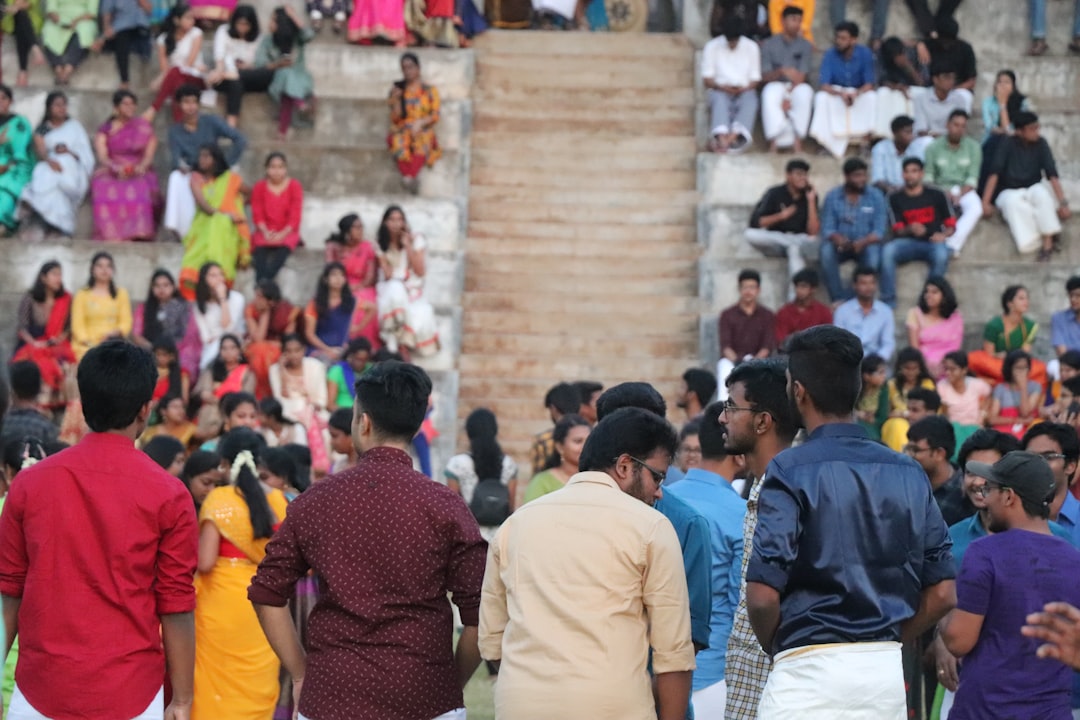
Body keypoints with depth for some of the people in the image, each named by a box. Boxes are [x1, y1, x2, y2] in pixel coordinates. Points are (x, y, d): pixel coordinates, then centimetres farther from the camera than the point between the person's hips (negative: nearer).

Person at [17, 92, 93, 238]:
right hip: (49, 165, 0)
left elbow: (86, 154, 11)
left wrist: (69, 152, -11)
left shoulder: (74, 126, 20)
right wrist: (49, 160, -29)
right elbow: (40, 150, -4)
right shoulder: (42, 130, 17)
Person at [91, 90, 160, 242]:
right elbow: (102, 156, -3)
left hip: (138, 173, 0)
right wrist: (115, 167, -25)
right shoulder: (105, 130, 11)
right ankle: (111, 236, -47)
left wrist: (141, 167, -22)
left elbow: (149, 155, 1)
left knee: (139, 190, -37)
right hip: (111, 173, 0)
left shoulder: (144, 128, 11)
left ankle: (134, 234, -46)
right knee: (106, 190, -36)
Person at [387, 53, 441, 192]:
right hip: (402, 130, 1)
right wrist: (396, 99, -9)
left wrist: (420, 122, -17)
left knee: (419, 143, -38)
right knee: (400, 143, -37)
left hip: (423, 130, -1)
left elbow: (435, 116, 2)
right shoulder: (398, 89, 13)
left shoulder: (430, 90, 10)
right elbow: (395, 118, 7)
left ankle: (410, 177, -50)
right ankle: (407, 176, -47)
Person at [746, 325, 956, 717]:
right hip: (888, 671, 6)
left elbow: (763, 595, -13)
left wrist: (777, 649, 5)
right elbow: (941, 594, 7)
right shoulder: (908, 472, 9)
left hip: (809, 671, -6)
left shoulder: (791, 471, -8)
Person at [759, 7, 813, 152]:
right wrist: (782, 71, -24)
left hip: (796, 87, 0)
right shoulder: (769, 44, 3)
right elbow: (765, 76, -4)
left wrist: (788, 96, -21)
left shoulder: (806, 46, 3)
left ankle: (797, 139, -34)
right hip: (776, 85, 0)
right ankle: (775, 140, -41)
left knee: (805, 91, -36)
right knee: (770, 93, -37)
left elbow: (801, 76, -7)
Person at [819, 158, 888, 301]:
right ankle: (839, 298, -32)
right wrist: (838, 239, -29)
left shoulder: (876, 196, -1)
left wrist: (863, 242, -29)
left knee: (873, 252, -35)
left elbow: (879, 231, -8)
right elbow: (827, 229, -5)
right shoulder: (832, 197, 2)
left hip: (866, 245, -1)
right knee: (826, 250, -32)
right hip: (840, 244, 1)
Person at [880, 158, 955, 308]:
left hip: (932, 243, -1)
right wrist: (910, 229, -21)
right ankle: (888, 300, -28)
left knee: (941, 254, -38)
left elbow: (951, 224, 11)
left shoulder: (936, 195, 8)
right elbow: (897, 230, 3)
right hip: (908, 242, 1)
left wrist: (944, 235, -12)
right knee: (887, 250, -32)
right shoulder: (896, 199, 8)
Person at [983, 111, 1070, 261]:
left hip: (1032, 190, 2)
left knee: (1042, 193, -33)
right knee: (1013, 201, -37)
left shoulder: (1040, 144, -4)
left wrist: (1063, 202, -19)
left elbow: (1052, 174, -10)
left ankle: (1048, 242, -31)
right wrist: (985, 202, -24)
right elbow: (995, 173, -16)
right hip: (1009, 192, -2)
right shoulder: (1008, 144, -10)